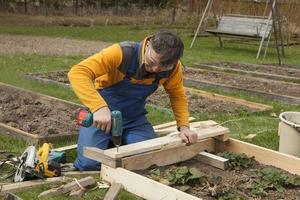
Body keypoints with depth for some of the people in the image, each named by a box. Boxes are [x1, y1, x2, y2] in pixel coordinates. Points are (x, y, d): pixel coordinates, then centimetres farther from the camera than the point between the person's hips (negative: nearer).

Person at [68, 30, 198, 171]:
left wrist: (184, 126, -14)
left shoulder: (173, 67, -16)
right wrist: (99, 107, -51)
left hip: (135, 119, 4)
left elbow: (178, 96, 1)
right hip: (101, 116, -3)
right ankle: (107, 141, 14)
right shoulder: (122, 53, -30)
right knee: (89, 163, -21)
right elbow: (77, 72, -37)